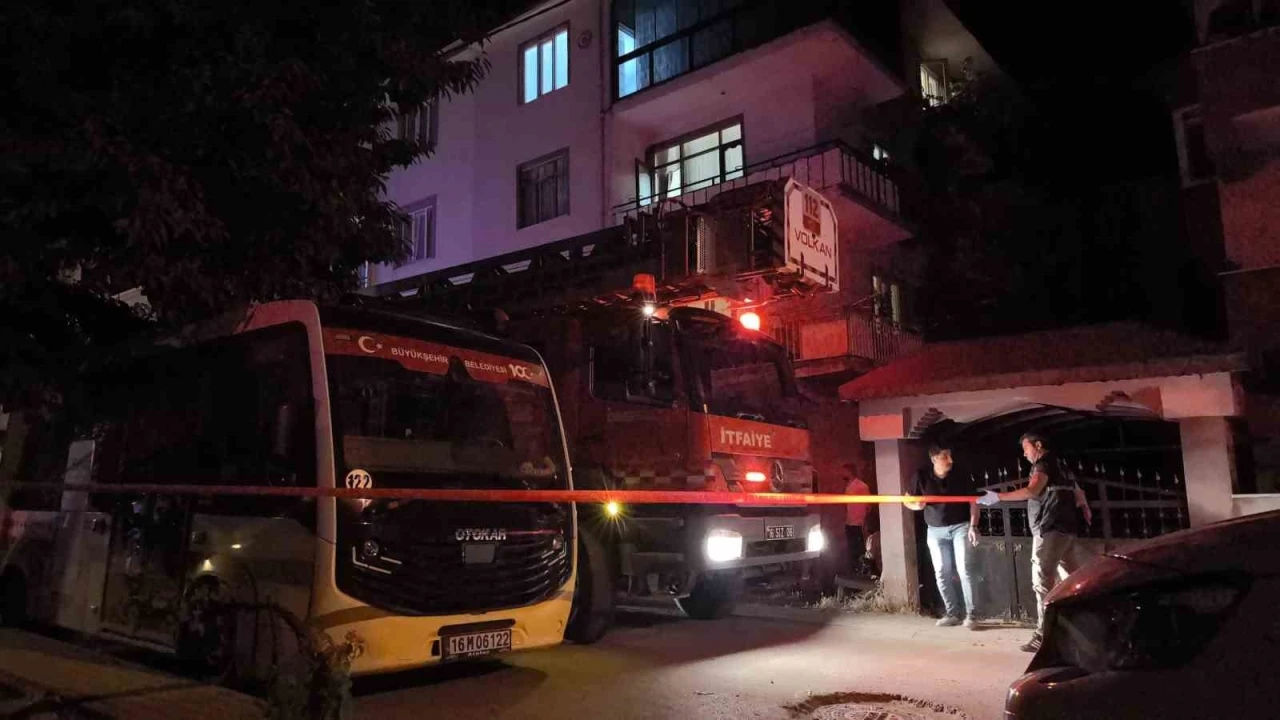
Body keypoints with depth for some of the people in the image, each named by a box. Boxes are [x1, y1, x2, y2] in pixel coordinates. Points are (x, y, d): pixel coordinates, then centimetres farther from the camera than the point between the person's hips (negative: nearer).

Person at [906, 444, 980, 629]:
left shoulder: (959, 475, -11)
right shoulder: (922, 476, -9)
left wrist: (973, 526, -13)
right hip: (935, 530, 2)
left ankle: (970, 614, -4)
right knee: (942, 573, 4)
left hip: (960, 526, -2)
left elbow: (973, 501, -4)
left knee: (963, 569, -11)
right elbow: (908, 501, 1)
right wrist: (916, 505, -22)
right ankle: (952, 614, 15)